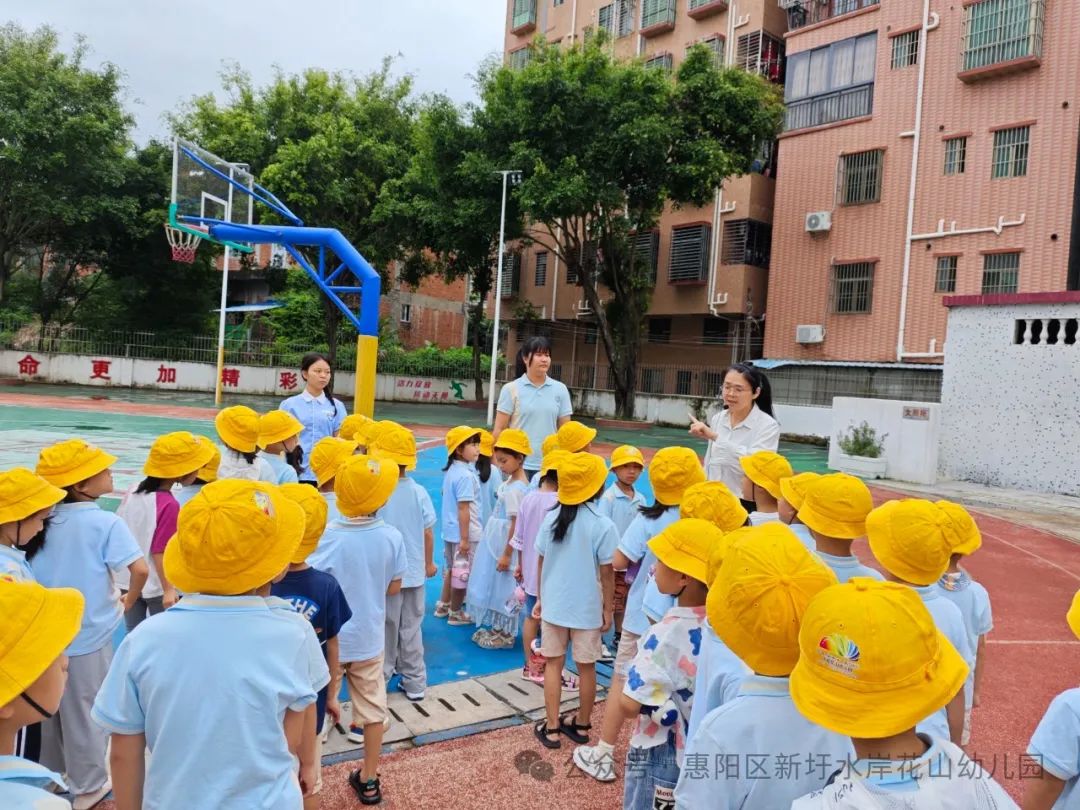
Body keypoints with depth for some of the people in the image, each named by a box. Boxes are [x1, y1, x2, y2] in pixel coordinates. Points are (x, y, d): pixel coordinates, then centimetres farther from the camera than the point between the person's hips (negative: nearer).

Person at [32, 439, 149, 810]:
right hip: (89, 636, -5)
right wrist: (129, 601, -10)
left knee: (54, 707, 22)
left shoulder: (46, 521, 0)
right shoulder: (105, 523, -18)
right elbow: (140, 569, -28)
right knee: (86, 712, 11)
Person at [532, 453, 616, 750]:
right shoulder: (603, 525, -17)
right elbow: (606, 573, -11)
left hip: (554, 604, 3)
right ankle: (582, 725, 30)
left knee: (553, 664, 14)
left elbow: (541, 562, 3)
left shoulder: (551, 519, -5)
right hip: (587, 608, -2)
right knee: (586, 667, 15)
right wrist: (608, 609, 1)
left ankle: (552, 728, 21)